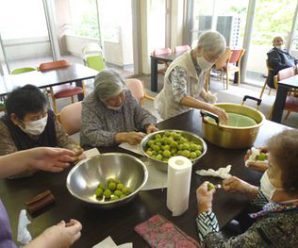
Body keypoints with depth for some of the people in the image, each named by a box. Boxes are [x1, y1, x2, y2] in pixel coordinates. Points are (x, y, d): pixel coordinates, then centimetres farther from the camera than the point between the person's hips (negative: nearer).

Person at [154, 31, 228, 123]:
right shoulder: (179, 68, -31)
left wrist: (205, 95, -11)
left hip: (188, 110, 7)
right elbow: (181, 98, -42)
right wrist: (211, 108, -49)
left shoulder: (202, 64, -7)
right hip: (173, 114, -7)